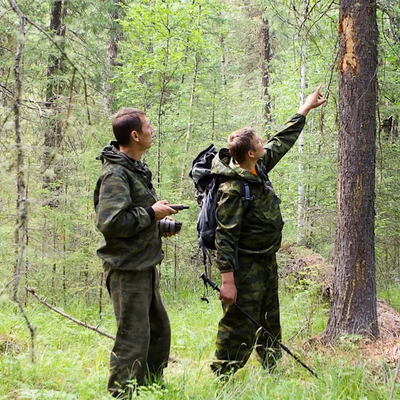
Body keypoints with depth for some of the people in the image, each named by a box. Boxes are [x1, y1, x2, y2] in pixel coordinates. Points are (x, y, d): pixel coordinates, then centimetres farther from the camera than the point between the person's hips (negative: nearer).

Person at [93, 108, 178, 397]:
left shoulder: (137, 169, 14)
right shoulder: (116, 174, -17)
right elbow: (110, 222, -28)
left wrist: (161, 225, 8)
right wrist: (151, 213, -18)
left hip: (145, 266, 10)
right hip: (127, 268, -10)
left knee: (160, 332, 18)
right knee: (134, 340, -6)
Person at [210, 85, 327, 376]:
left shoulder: (259, 167, 3)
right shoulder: (233, 189, -24)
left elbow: (283, 141, 20)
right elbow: (225, 236, -25)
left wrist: (306, 109, 27)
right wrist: (227, 280, -27)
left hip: (267, 262, 10)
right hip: (245, 265, -9)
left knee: (270, 325, 18)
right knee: (239, 328, -6)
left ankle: (271, 373, 31)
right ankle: (222, 380, 4)